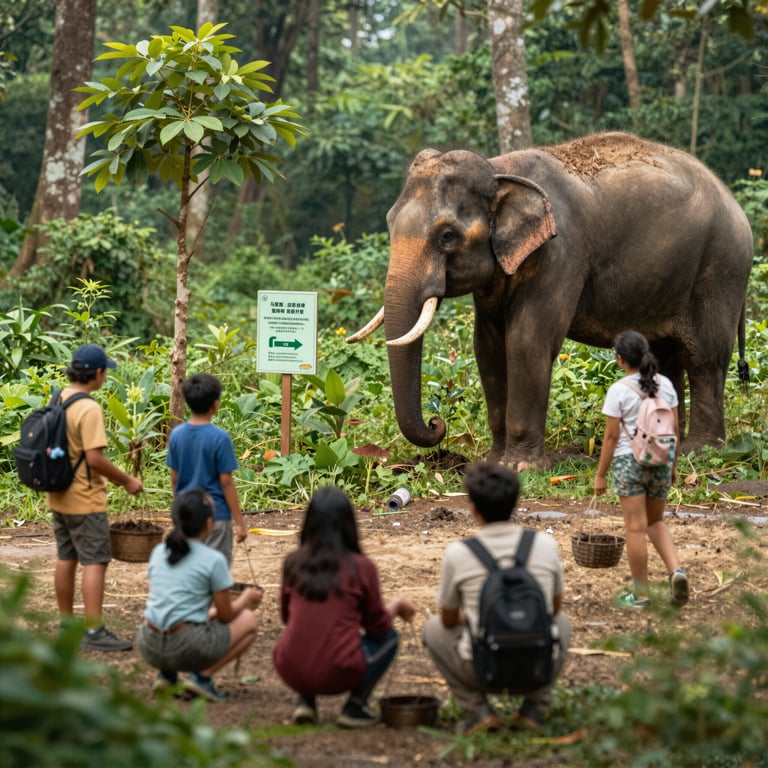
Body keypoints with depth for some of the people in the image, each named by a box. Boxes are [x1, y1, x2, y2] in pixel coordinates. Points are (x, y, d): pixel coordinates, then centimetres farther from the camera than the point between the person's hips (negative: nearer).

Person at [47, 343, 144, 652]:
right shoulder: (89, 409, -20)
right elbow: (95, 458, -24)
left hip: (58, 496, 9)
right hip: (85, 499, -9)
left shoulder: (57, 401, 6)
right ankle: (94, 632, -8)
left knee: (66, 559, 15)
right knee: (95, 562, -6)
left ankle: (66, 625, 23)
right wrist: (127, 481, -12)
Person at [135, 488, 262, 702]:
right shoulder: (213, 560, -6)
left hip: (149, 648, 6)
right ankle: (202, 676, 0)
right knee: (248, 620, 15)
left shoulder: (158, 552, 10)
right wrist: (246, 599, 24)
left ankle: (166, 673, 12)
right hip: (186, 650, -6)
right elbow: (226, 616, 2)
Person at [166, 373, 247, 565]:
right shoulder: (220, 438, -15)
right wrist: (240, 522, -7)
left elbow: (174, 479, 6)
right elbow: (226, 482, -13)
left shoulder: (177, 435, 0)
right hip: (214, 516, -5)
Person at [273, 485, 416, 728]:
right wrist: (395, 606, 26)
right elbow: (378, 627, 6)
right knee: (389, 637, 21)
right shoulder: (361, 567, -5)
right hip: (337, 676, -3)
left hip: (290, 672, 4)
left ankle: (305, 701, 15)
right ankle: (355, 707, 8)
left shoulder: (293, 562, 3)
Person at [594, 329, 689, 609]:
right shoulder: (665, 384, 2)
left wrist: (600, 474, -2)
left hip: (629, 461, -5)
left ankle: (640, 594, 9)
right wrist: (673, 464, 18)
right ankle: (676, 570, -2)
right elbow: (674, 429, 6)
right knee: (656, 522, 20)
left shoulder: (619, 390, -12)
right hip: (660, 460, 5)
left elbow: (611, 436, -10)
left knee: (636, 528, 2)